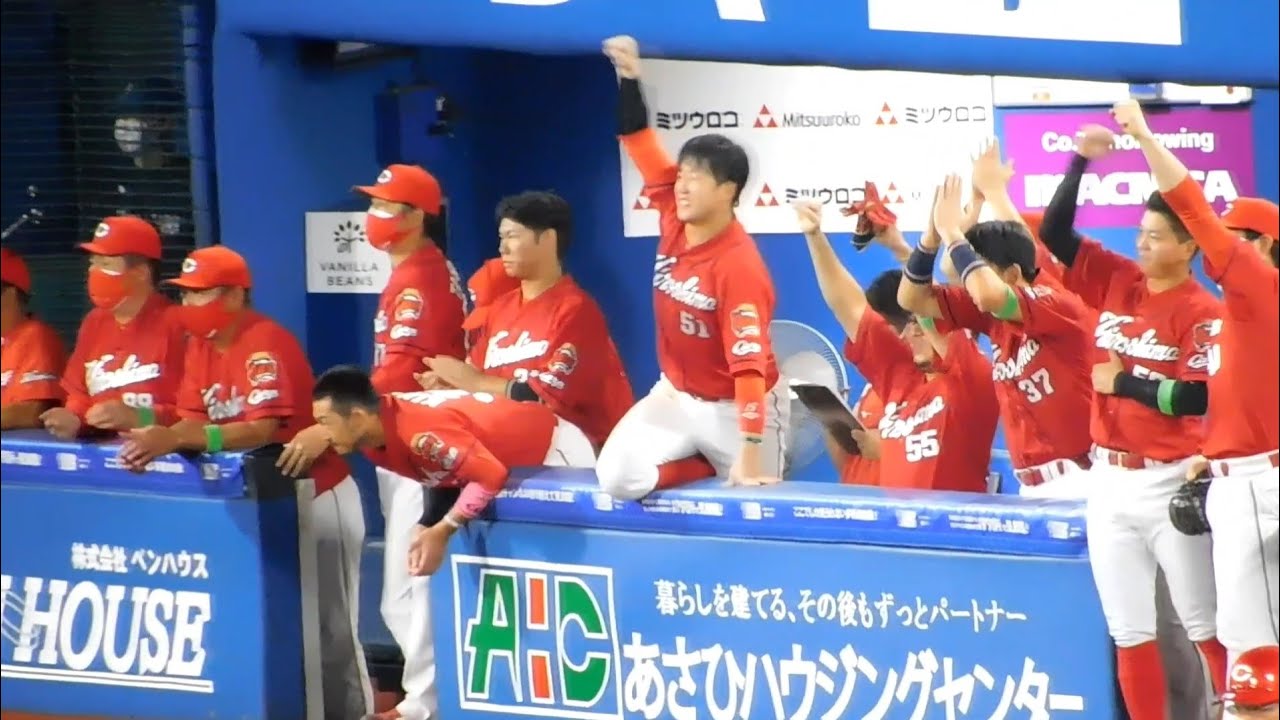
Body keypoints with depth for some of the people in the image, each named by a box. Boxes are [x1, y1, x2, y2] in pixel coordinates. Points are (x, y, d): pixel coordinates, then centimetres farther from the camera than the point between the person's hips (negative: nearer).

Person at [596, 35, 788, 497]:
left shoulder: (738, 266, -27)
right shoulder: (674, 221, -8)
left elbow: (750, 364, -31)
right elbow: (645, 151, 0)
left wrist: (750, 455, -36)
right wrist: (628, 78, -12)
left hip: (735, 408, -6)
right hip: (676, 396, 6)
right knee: (618, 477, -15)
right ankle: (713, 470, 6)